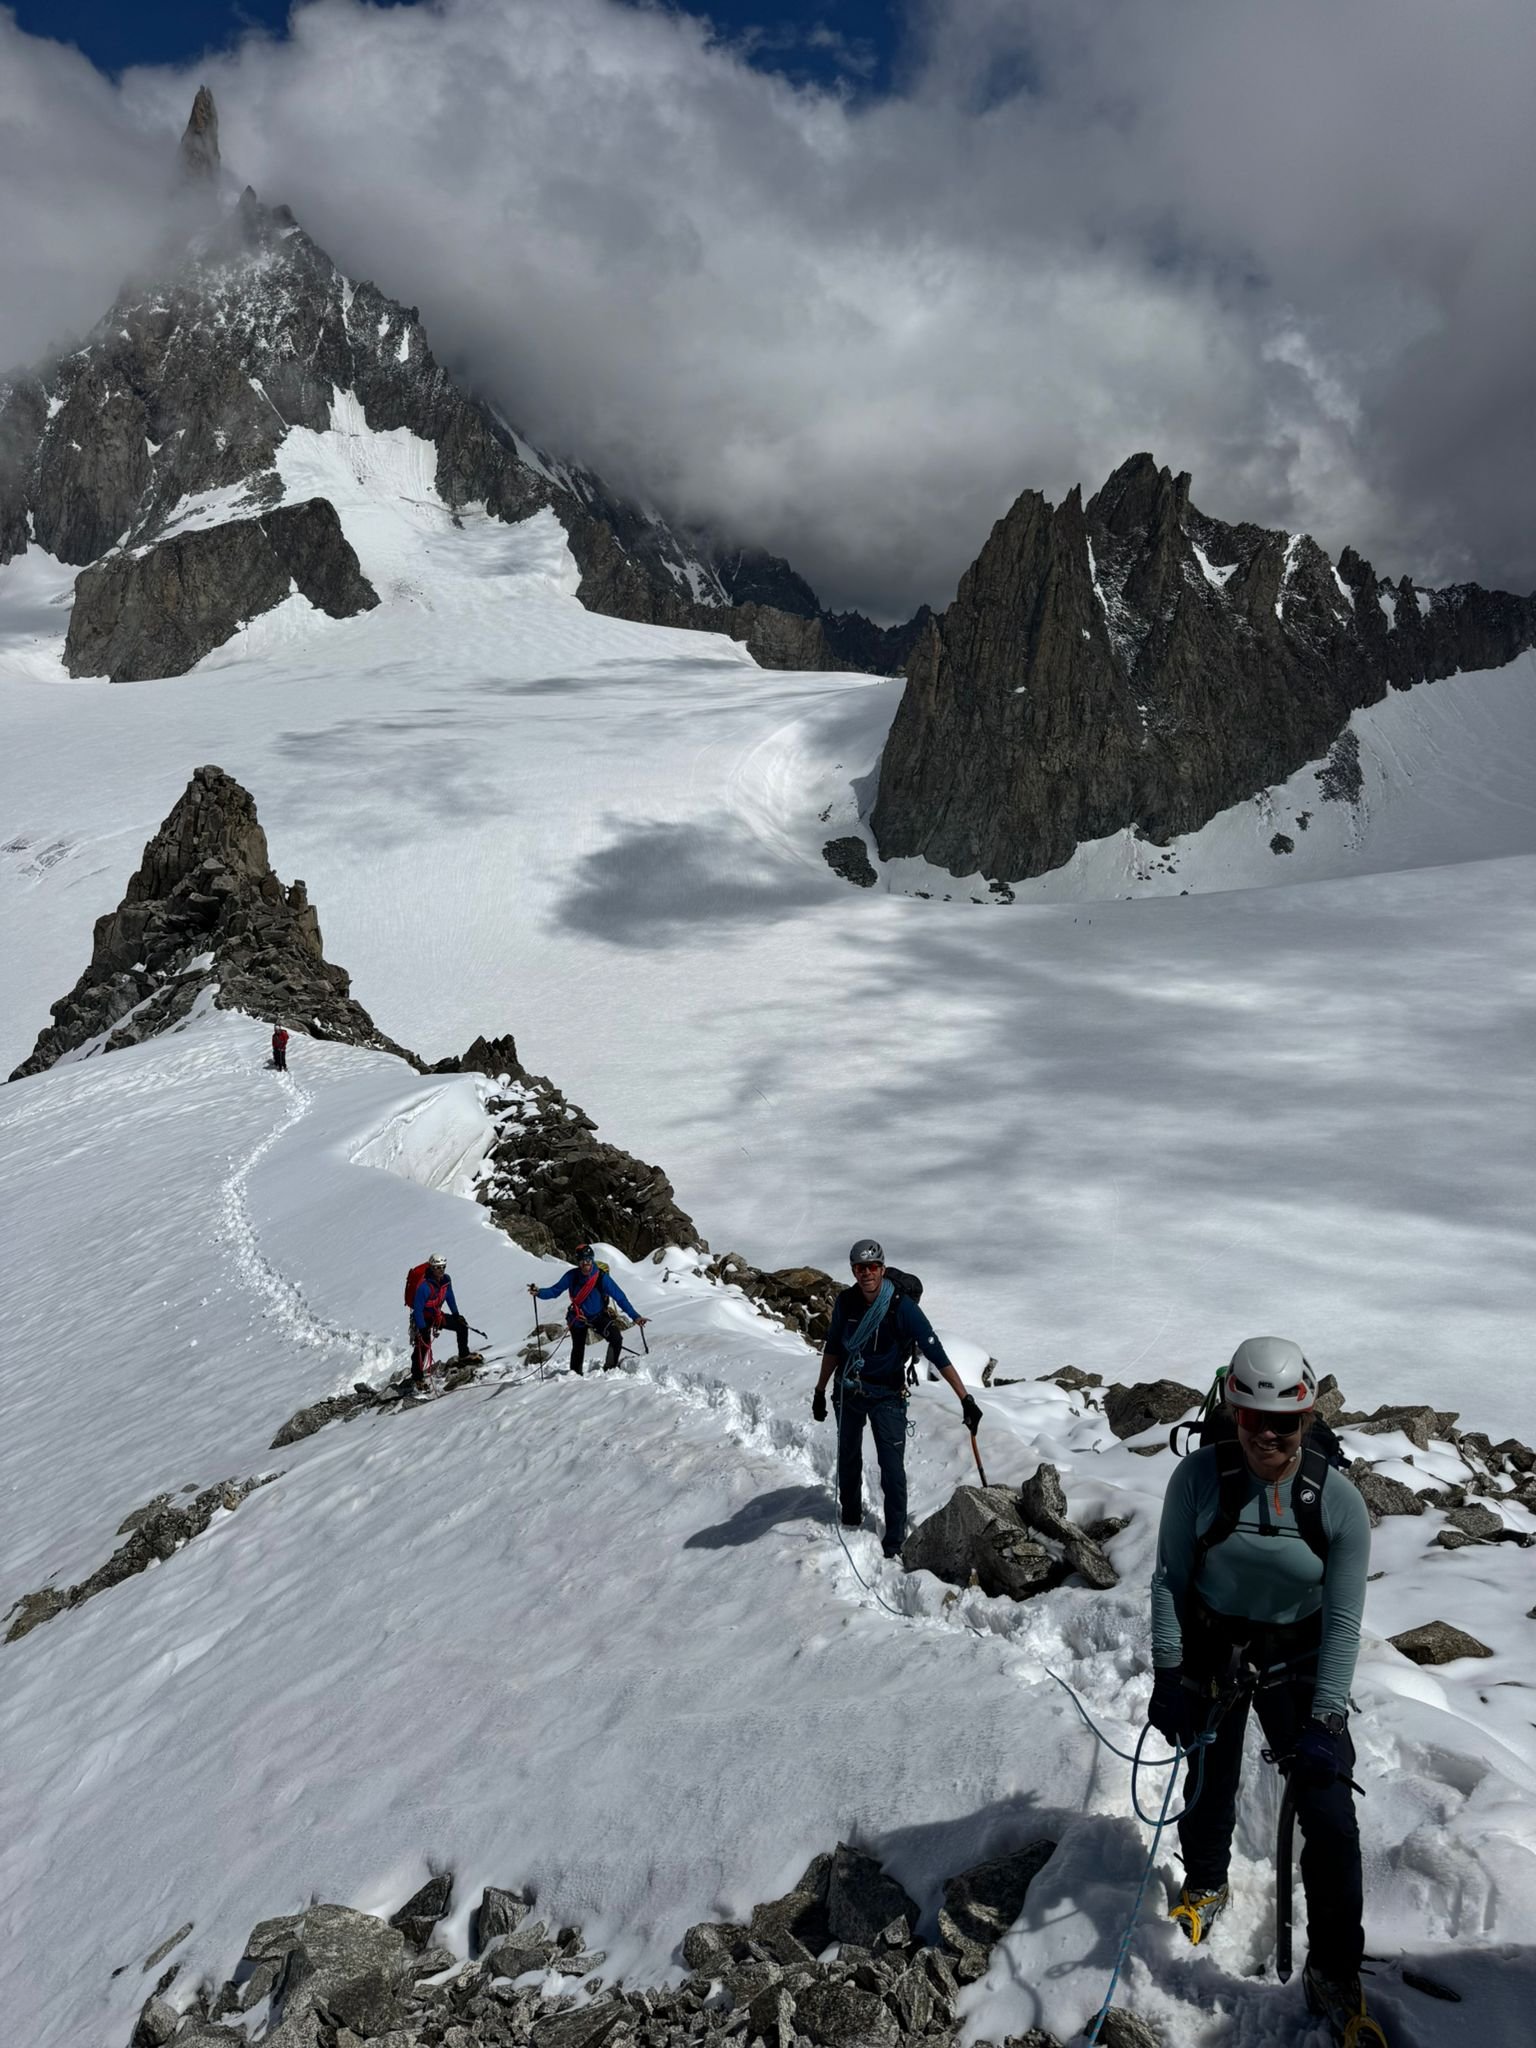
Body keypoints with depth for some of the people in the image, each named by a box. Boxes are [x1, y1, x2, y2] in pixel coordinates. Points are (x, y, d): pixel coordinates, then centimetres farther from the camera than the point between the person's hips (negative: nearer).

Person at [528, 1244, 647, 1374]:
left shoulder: (602, 1277, -22)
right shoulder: (572, 1276, -17)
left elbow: (620, 1297, -19)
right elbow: (555, 1290, -11)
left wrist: (635, 1316, -22)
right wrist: (539, 1292, -31)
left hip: (599, 1316, -1)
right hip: (579, 1318, 1)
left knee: (616, 1338, -21)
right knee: (578, 1349, 6)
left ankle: (610, 1369, 0)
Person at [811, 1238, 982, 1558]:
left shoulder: (902, 1307, -24)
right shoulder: (845, 1301, -13)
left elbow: (936, 1354, -24)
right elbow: (832, 1348, 3)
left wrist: (965, 1399, -27)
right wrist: (820, 1390, 8)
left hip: (887, 1396, -4)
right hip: (848, 1393, 4)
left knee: (892, 1469, -9)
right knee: (848, 1458, 20)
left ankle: (895, 1538, 3)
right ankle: (850, 1517, 43)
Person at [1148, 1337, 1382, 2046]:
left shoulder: (1339, 1502, -20)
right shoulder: (1199, 1477, -20)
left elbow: (1343, 1623, -13)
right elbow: (1169, 1580, -9)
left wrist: (1324, 1720, -17)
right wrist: (1167, 1674, -9)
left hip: (1296, 1660, 0)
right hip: (1210, 1651, 0)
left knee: (1330, 1812, -4)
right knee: (1209, 1782, 14)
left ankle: (1334, 1979, 15)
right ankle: (1205, 1884, 47)